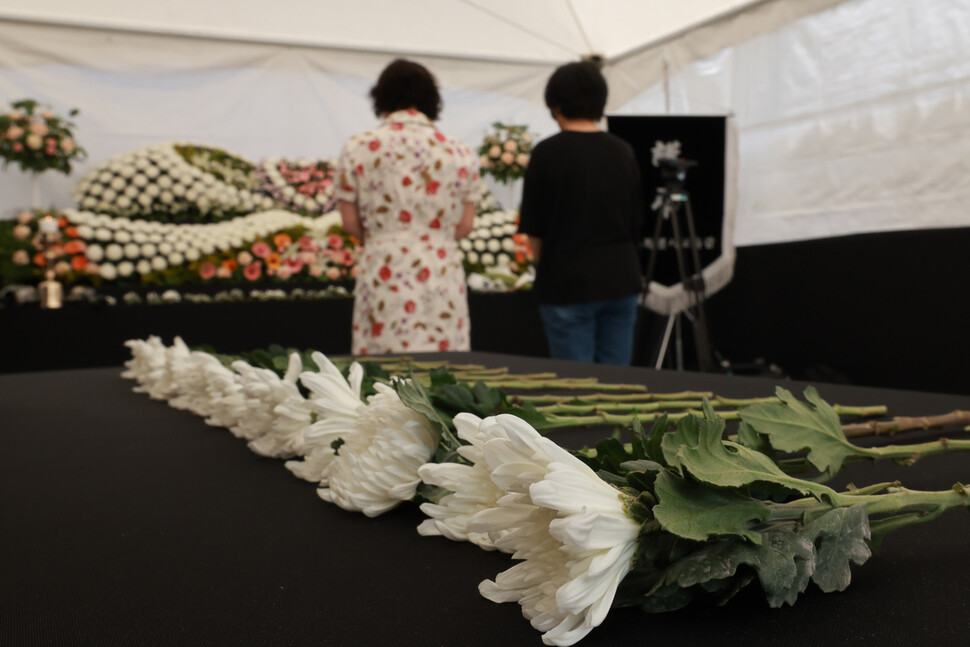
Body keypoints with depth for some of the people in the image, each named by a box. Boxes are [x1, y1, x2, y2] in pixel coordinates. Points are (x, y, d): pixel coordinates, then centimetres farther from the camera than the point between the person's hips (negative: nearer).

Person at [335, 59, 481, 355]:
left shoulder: (357, 148, 0)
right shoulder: (460, 153, 3)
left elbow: (350, 223, 4)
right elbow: (464, 226, 6)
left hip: (383, 276, -1)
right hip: (442, 279, 1)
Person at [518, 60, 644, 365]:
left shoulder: (548, 153, -9)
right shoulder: (623, 152, 5)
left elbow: (533, 229, -4)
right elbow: (636, 222, 13)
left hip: (568, 284, -4)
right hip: (622, 280, 5)